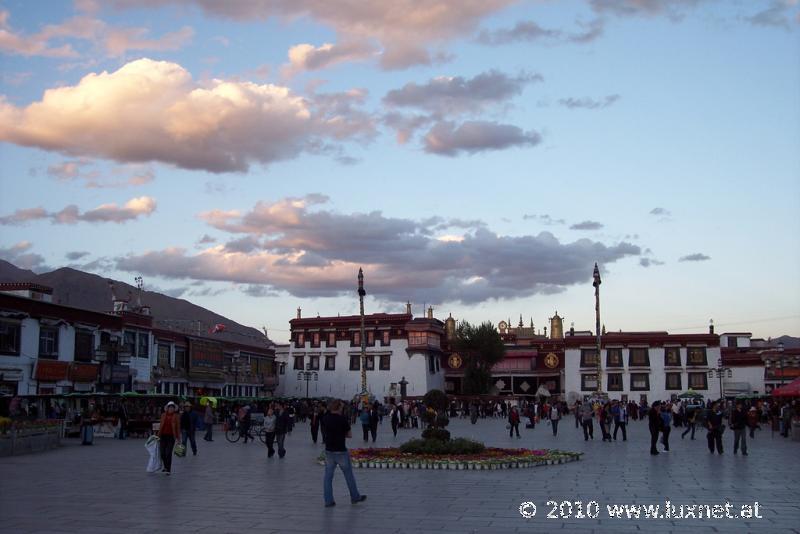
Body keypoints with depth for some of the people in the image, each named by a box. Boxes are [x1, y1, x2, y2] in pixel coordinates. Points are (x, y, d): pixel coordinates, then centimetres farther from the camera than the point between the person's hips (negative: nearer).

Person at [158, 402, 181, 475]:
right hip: (163, 436, 3)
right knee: (162, 453, 5)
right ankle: (165, 466, 29)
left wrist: (178, 438, -4)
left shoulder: (176, 416, -2)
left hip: (171, 436, -3)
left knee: (168, 453, -7)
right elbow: (160, 425, 12)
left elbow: (178, 427, -2)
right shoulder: (163, 415, 6)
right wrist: (159, 435, 11)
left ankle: (168, 470, 0)